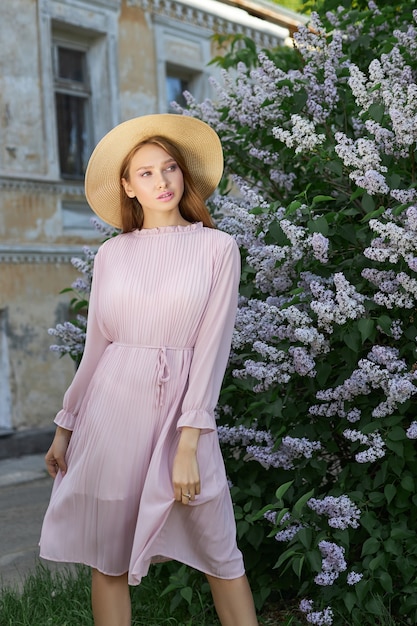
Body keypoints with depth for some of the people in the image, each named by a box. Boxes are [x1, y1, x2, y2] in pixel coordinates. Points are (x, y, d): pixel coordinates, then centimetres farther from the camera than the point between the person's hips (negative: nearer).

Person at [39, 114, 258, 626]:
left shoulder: (216, 247, -1)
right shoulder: (111, 254, 7)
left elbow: (211, 349, -7)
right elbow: (95, 346, 12)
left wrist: (188, 444, -13)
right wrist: (65, 426, 12)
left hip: (180, 408, -2)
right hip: (111, 407, 2)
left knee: (219, 554, 4)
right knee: (108, 559, 9)